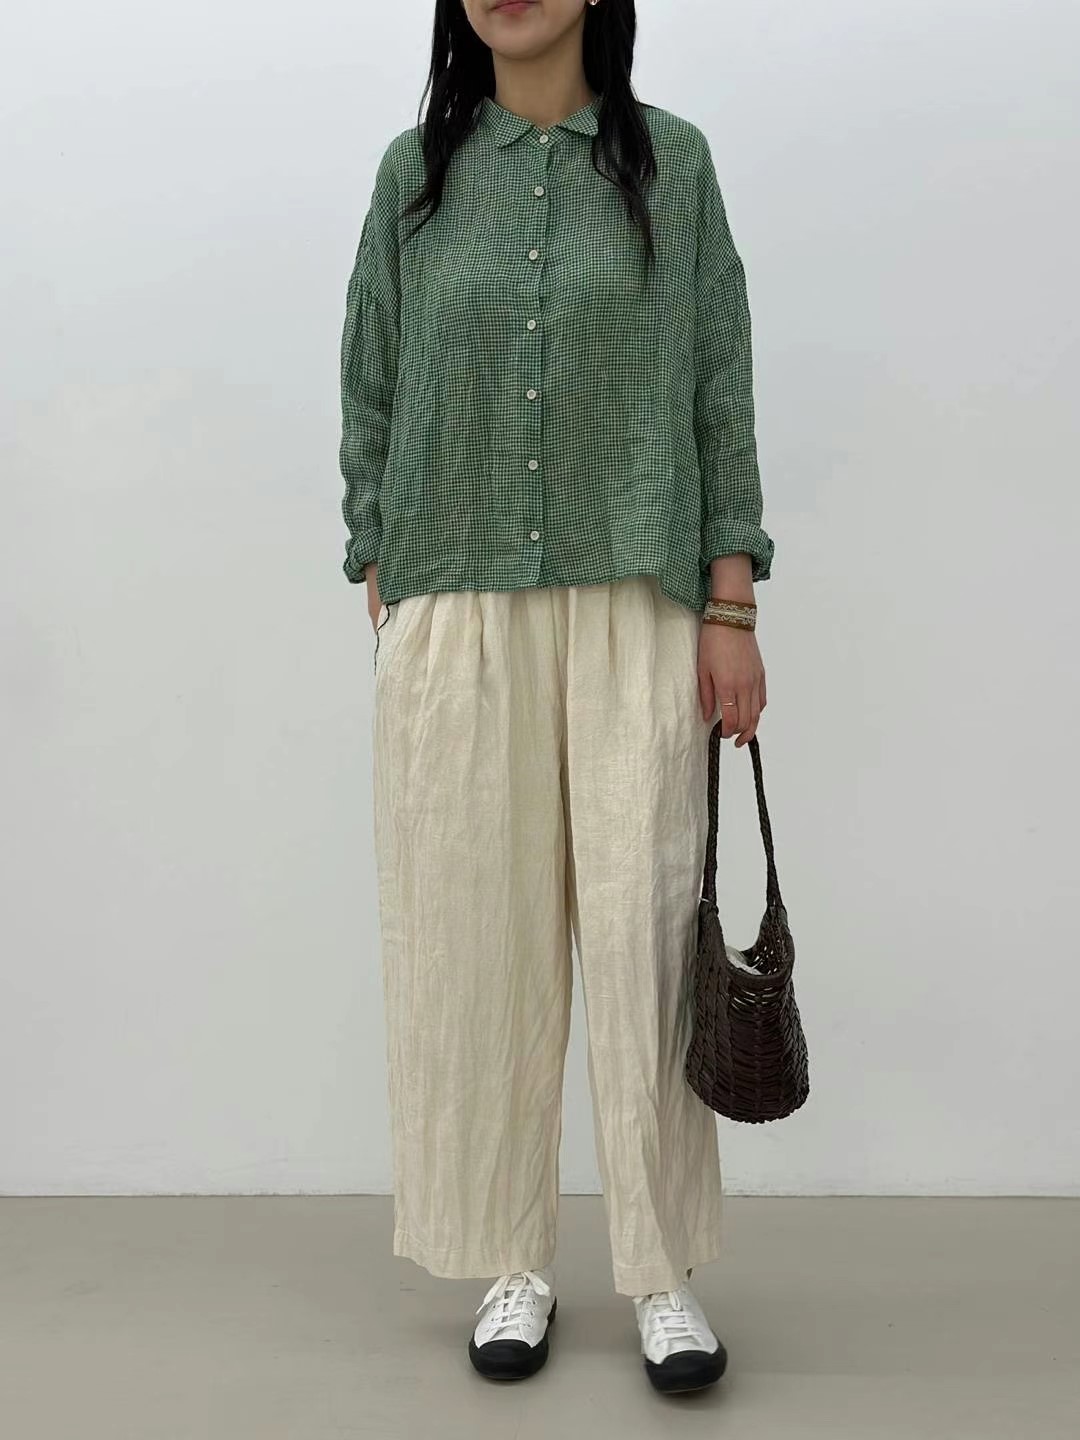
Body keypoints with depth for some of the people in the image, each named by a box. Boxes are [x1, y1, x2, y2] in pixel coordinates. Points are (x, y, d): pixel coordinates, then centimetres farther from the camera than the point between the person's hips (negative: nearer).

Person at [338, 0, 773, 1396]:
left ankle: (662, 1269, 14)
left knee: (643, 927, -2)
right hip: (456, 614, 1)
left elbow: (720, 395, 4)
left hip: (634, 610, -1)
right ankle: (511, 1262, 19)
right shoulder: (416, 170, 9)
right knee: (477, 932, 4)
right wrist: (380, 601, 4)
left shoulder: (670, 162, 6)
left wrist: (733, 613, -2)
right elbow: (372, 402, 10)